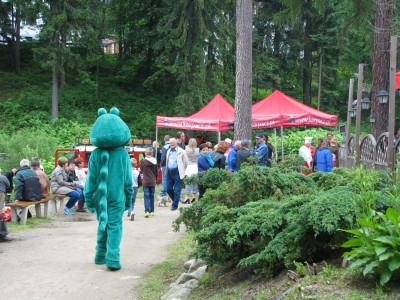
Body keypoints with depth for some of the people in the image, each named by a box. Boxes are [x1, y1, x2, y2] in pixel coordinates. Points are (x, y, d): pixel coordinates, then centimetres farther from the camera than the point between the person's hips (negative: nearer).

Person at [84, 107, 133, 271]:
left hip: (100, 195, 2)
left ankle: (101, 256, 27)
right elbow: (128, 179, 0)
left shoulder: (95, 154, -5)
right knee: (115, 226, 0)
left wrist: (88, 198, 7)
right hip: (117, 196, -2)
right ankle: (112, 259, -9)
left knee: (102, 224, 18)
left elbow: (91, 178, -1)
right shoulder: (122, 154, -6)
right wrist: (129, 199, 10)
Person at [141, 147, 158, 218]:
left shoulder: (143, 161, -10)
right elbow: (156, 172, 7)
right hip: (153, 182, 3)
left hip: (145, 182, -3)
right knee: (152, 196, 13)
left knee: (146, 196, -2)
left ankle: (147, 211, -13)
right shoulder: (154, 161, 0)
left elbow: (141, 170, 2)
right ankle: (152, 211, 17)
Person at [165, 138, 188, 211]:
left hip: (177, 172, -6)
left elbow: (186, 162, -1)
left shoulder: (181, 151, -5)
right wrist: (167, 170, 15)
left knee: (176, 190, -3)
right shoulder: (168, 151, 14)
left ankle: (175, 205, 5)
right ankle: (176, 200, 28)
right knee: (168, 189, 7)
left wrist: (181, 170, 5)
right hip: (169, 172, 6)